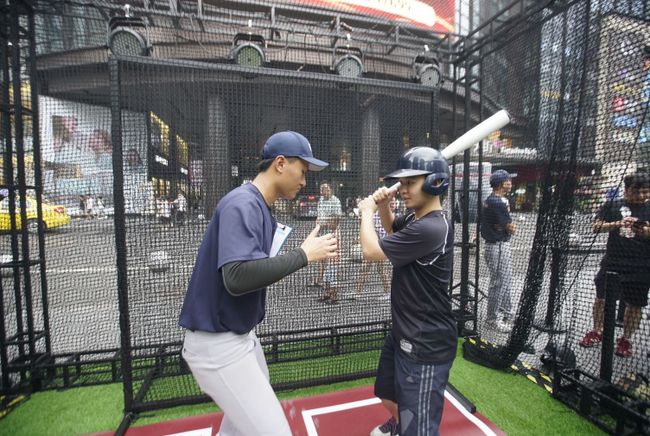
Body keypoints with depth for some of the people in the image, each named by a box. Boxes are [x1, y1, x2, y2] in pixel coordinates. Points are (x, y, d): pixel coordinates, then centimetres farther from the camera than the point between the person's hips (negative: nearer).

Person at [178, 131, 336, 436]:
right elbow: (237, 277, -33)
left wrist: (311, 252, -3)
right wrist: (303, 255, -24)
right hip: (217, 344, -9)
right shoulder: (242, 203, -21)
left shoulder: (261, 208, 9)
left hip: (241, 335, 10)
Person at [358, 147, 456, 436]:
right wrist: (383, 206, 1)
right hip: (402, 334, 10)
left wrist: (366, 211, -7)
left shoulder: (432, 228, -28)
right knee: (388, 395, 31)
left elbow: (370, 251, -23)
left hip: (427, 346, -10)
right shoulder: (415, 218, 1)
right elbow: (392, 229, 22)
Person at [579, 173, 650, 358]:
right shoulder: (613, 205, 3)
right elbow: (597, 227, -5)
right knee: (602, 298, 7)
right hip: (612, 262, 0)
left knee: (634, 304, 7)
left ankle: (625, 339, 24)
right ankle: (597, 332, 25)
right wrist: (618, 224, -23)